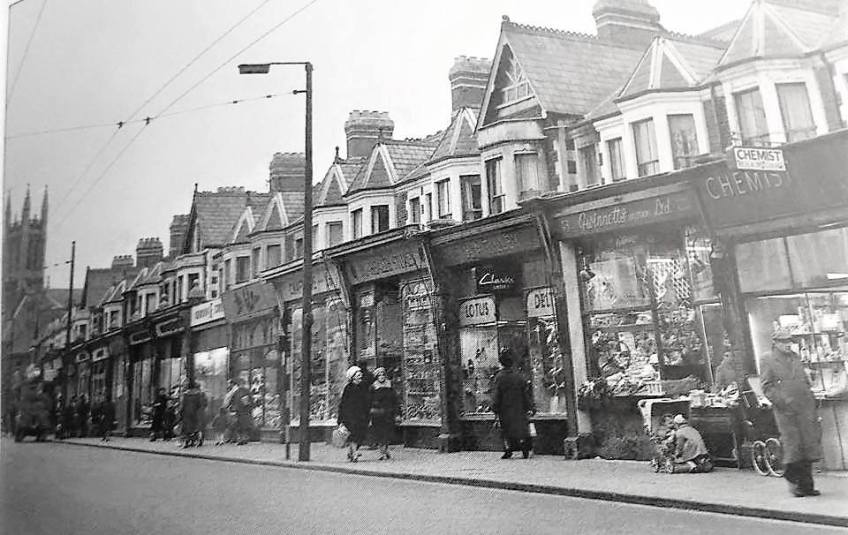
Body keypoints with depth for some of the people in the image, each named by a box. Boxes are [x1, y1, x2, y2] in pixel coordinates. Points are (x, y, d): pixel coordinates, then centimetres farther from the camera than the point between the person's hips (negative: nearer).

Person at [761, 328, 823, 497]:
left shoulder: (795, 357, 17)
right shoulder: (767, 360, -2)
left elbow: (805, 381, 25)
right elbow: (767, 387, -7)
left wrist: (810, 399, 14)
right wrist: (783, 401, -17)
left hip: (804, 407, 6)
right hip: (785, 410, -5)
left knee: (809, 442, 5)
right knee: (792, 444, -5)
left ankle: (806, 485, 17)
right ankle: (793, 482, 12)